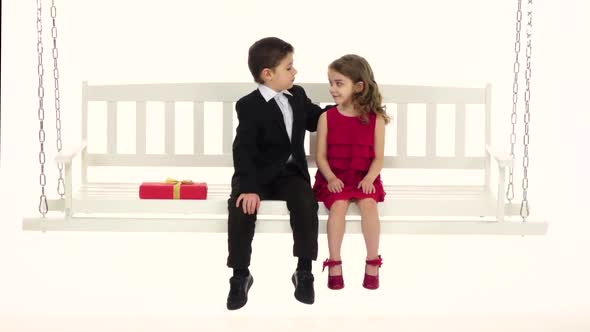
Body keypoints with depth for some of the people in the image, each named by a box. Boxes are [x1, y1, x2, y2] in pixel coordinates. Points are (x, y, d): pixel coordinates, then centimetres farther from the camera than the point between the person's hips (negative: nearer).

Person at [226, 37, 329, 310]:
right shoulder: (249, 106, -11)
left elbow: (315, 121, 28)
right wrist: (249, 187, -31)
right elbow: (244, 151, -20)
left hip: (291, 172, 4)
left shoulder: (298, 96, 9)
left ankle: (304, 273, -15)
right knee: (241, 208, -30)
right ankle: (240, 277, -13)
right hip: (258, 174, -4)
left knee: (306, 203, -28)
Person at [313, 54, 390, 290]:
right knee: (338, 205, -29)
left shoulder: (375, 119, -1)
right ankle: (334, 263, -20)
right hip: (334, 178, 0)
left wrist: (369, 179, -17)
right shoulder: (327, 118, 1)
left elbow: (378, 157, -1)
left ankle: (372, 263, -16)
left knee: (368, 204, -29)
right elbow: (321, 155, 0)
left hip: (363, 177, 0)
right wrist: (331, 177, -15)